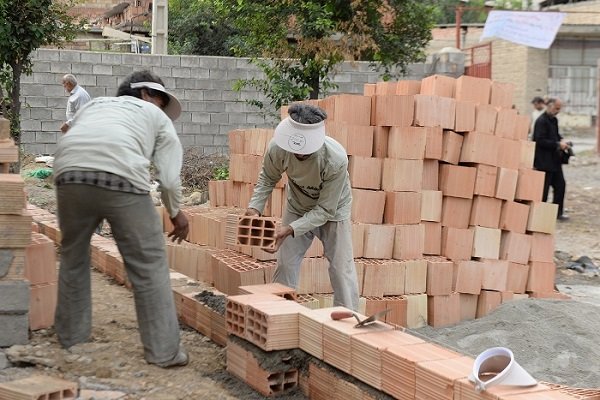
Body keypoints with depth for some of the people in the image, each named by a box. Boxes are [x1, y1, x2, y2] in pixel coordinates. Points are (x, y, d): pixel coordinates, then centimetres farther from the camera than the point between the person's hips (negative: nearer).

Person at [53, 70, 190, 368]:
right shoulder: (157, 116, 25)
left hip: (70, 175, 4)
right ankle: (164, 351, 8)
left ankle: (71, 340, 33)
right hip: (121, 178, -4)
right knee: (149, 265, 7)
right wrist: (175, 213, 33)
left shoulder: (93, 105, 36)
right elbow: (170, 177, 16)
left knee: (73, 259, 23)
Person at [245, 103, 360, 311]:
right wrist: (255, 207, -24)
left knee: (342, 268, -4)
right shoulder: (278, 148, -31)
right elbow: (267, 178, -8)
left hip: (332, 210, -3)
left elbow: (325, 209, -30)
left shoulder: (336, 160, -39)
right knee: (285, 264, 6)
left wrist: (291, 229, -40)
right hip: (297, 208, 3)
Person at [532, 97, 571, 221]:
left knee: (560, 185, 10)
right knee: (544, 188, -2)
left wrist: (561, 141, 3)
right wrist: (558, 144, -22)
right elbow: (540, 141, -23)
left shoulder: (554, 120, 13)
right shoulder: (541, 121, -16)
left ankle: (557, 212, 19)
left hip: (555, 160, 9)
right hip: (544, 161, -9)